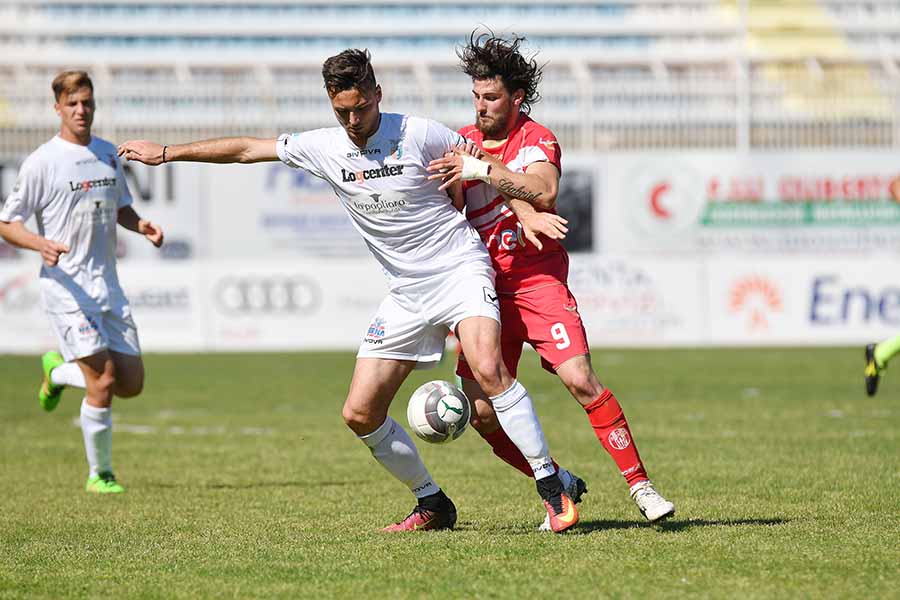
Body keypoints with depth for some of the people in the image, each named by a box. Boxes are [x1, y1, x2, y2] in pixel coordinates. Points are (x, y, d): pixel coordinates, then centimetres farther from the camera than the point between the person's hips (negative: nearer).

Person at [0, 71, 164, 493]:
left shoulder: (108, 154, 11)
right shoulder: (42, 161, -7)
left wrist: (142, 226, 3)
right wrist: (41, 245, -24)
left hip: (108, 287, 6)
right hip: (65, 287, -6)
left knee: (131, 384, 4)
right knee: (104, 382, -16)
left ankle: (57, 371, 32)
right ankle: (99, 474, 1)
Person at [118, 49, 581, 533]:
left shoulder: (420, 135, -11)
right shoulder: (323, 148, 1)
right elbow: (246, 149, 11)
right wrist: (166, 153, 16)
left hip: (460, 270, -5)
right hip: (405, 292, 6)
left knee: (487, 369, -31)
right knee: (360, 414, -1)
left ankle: (552, 489, -23)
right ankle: (432, 505, 15)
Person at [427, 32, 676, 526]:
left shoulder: (537, 139, -4)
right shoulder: (463, 143, 13)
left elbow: (544, 191, -25)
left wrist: (482, 169, -32)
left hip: (539, 279, -4)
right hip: (484, 285, 4)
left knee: (580, 380, -19)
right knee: (482, 412, -6)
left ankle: (640, 484, -10)